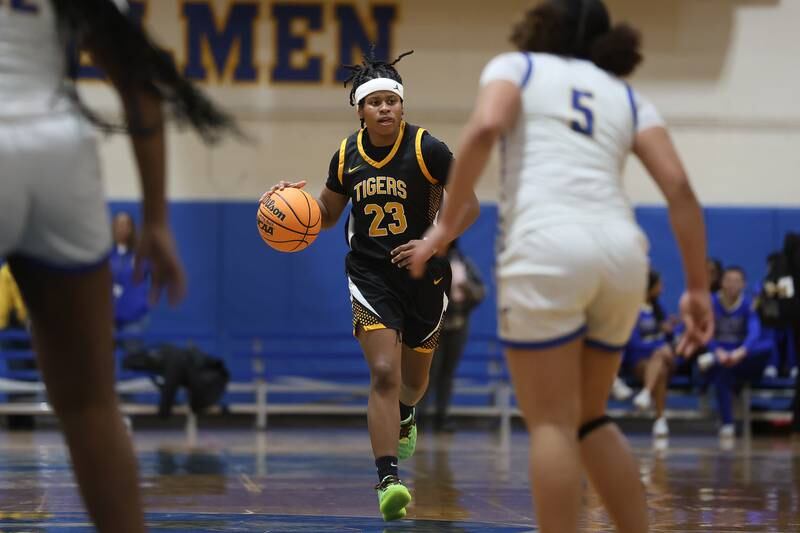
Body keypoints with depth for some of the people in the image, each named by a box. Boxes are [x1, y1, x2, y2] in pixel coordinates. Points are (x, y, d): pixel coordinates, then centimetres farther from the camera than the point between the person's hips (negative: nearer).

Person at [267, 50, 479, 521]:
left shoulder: (427, 148, -12)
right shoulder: (348, 155, -1)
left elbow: (469, 206, -6)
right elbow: (327, 213, 15)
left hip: (424, 274, 0)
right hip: (370, 274, 0)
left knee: (414, 382, 16)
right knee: (384, 373, -18)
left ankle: (405, 416, 55)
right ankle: (388, 481, -22)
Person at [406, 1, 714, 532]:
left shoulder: (516, 67, 16)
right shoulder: (627, 95, 25)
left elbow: (485, 128, -6)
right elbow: (680, 189, 12)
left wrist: (449, 222, -3)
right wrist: (698, 287, 13)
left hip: (547, 247, -4)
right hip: (622, 249, 4)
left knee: (552, 423, -1)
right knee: (589, 418, 20)